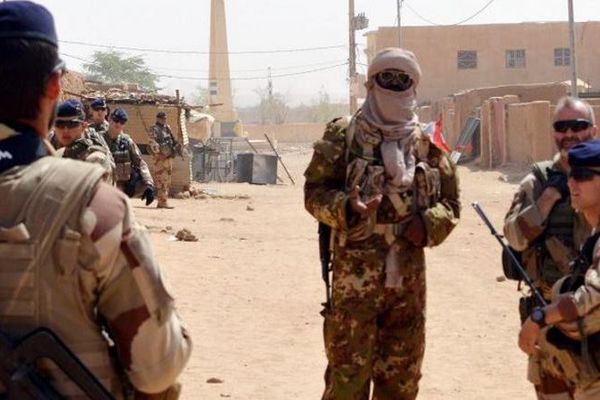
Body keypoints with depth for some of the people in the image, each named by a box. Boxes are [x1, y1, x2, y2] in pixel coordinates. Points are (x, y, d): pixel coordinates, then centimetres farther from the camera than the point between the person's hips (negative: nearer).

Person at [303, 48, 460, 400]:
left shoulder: (428, 143, 10)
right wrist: (347, 208, -22)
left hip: (409, 277, 4)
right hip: (355, 276, -4)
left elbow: (450, 203, 14)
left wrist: (429, 224, -7)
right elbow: (315, 191, -2)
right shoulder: (343, 136, -1)